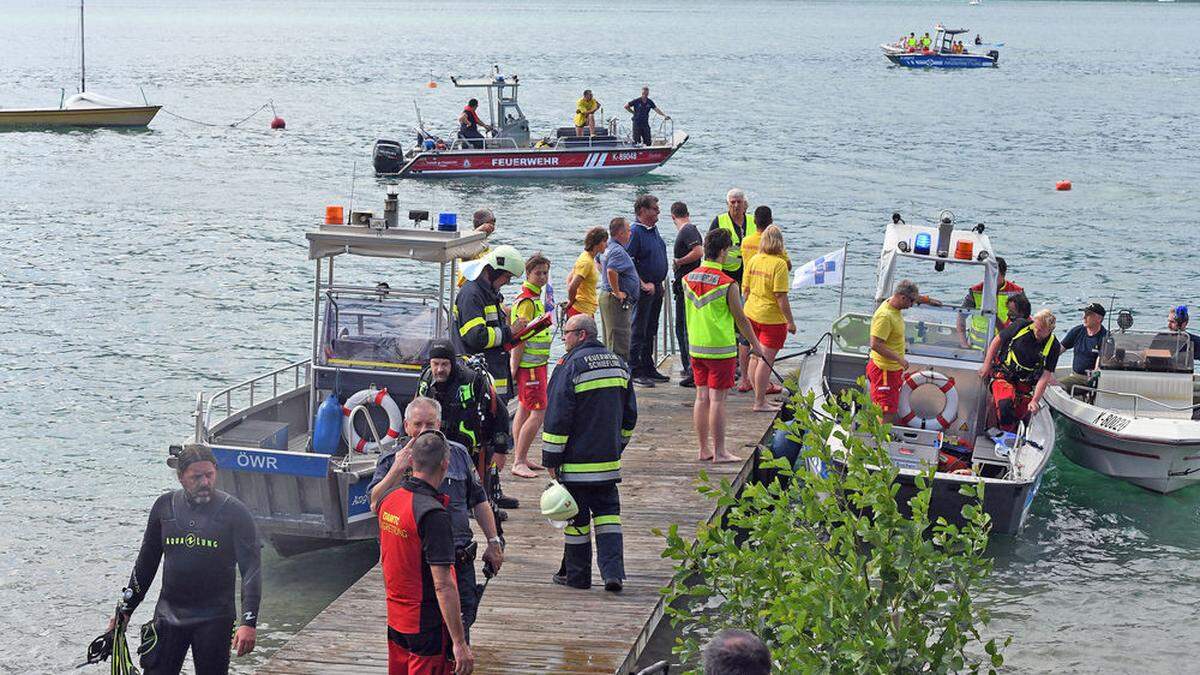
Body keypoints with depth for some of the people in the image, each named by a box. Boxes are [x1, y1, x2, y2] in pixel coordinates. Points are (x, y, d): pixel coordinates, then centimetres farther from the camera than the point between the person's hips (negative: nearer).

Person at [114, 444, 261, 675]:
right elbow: (146, 563, 14)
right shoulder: (165, 506, 3)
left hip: (214, 619, -3)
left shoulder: (234, 512, -7)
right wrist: (126, 609, 15)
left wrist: (249, 622, -21)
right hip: (168, 614, 3)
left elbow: (251, 568, -11)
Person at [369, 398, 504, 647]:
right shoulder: (391, 460, 1)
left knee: (460, 628, 8)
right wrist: (398, 469, -21)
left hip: (459, 560, 3)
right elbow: (376, 505, -14)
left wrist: (494, 542, 15)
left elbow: (479, 501, 17)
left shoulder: (458, 454, 11)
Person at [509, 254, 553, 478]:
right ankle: (519, 462, -11)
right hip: (530, 365, -10)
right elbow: (519, 338, -20)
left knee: (524, 409, 14)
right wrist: (514, 368, -22)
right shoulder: (527, 301, -18)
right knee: (538, 413, -12)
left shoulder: (534, 298, 15)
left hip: (536, 364, 10)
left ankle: (520, 458, 21)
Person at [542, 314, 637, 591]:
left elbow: (557, 417, -14)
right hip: (609, 459, 6)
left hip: (577, 460, -6)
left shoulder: (571, 366, -13)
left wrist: (551, 458, -8)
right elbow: (629, 414, 17)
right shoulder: (618, 363, 9)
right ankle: (613, 572, -2)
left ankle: (577, 575, 13)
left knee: (576, 516, 4)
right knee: (607, 512, 10)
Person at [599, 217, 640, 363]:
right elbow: (611, 271, -33)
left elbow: (599, 263, 31)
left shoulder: (610, 249, 13)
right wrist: (617, 292, -22)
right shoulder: (619, 251, -18)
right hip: (618, 301, -11)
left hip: (607, 296, 11)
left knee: (610, 342, 15)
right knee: (620, 345, -9)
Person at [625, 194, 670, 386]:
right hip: (644, 289, -9)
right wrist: (643, 284, -19)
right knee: (638, 330, -4)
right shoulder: (635, 232, -15)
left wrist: (660, 284, 17)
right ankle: (635, 372, -1)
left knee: (651, 330, 15)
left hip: (657, 288, 9)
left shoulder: (654, 229, 12)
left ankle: (648, 368, 23)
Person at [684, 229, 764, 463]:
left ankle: (704, 449, 17)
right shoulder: (728, 284, -16)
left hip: (695, 347, 6)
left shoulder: (688, 279, 2)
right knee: (717, 400, -2)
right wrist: (755, 344, 6)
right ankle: (719, 452, 3)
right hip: (721, 348, -6)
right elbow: (740, 319, -7)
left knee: (702, 397, 11)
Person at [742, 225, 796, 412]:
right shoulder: (779, 264, -17)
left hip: (752, 314, 7)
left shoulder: (753, 260, 2)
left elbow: (746, 290, 9)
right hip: (772, 318, -7)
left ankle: (759, 397, 26)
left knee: (756, 357, 17)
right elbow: (781, 296, -19)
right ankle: (760, 402, 2)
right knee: (766, 360, -1)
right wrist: (790, 321, -12)